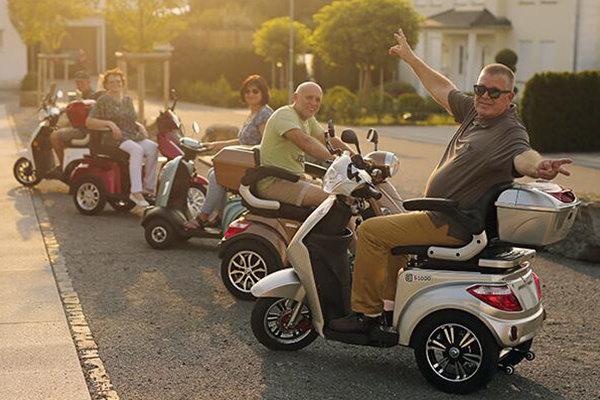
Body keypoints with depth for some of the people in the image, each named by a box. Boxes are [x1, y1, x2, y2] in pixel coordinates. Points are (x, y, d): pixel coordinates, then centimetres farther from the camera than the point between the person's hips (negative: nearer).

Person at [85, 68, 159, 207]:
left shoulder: (127, 100, 21)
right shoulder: (103, 101, 2)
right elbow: (89, 122, -5)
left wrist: (140, 126, 8)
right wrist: (109, 123, -17)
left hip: (134, 136, 6)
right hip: (114, 138, -6)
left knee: (153, 147, -23)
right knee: (137, 149, -36)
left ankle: (149, 187, -20)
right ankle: (135, 192, -41)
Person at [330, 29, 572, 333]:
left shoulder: (509, 132, -20)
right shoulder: (475, 111, 7)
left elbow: (522, 155, -41)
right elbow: (443, 89, 20)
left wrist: (539, 167, -64)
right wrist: (410, 58, 29)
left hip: (450, 225, -10)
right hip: (442, 214, 10)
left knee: (371, 231, -14)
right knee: (391, 225, 31)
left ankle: (366, 312, -5)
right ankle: (391, 301, 36)